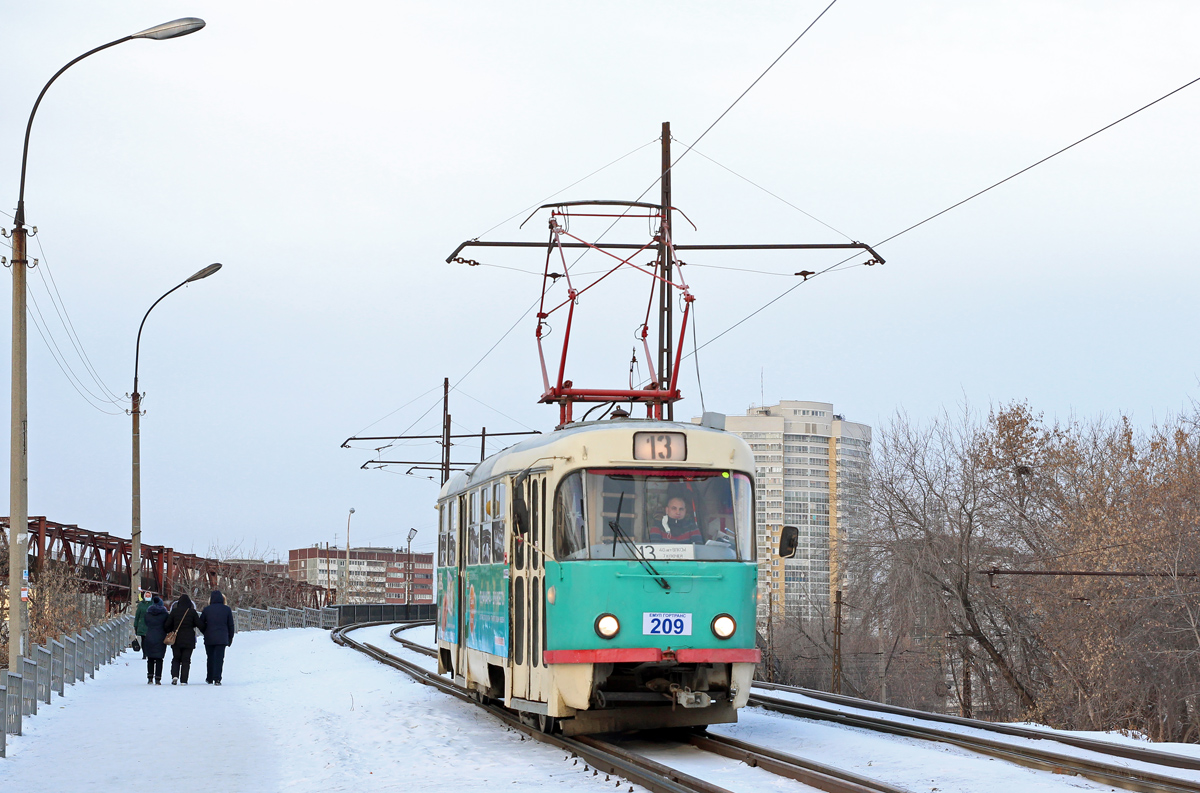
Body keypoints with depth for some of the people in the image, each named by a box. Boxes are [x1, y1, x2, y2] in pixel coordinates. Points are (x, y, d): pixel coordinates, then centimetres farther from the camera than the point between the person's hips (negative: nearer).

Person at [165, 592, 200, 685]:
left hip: (176, 639, 1)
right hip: (189, 640, -1)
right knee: (186, 660, 4)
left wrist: (169, 633, 17)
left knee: (176, 659, 13)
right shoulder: (192, 612, -6)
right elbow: (199, 624, -4)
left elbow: (168, 624, 1)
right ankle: (183, 680, 0)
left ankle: (175, 675, -9)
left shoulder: (174, 611, -2)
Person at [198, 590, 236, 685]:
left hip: (209, 638, 1)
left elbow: (201, 624, 2)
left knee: (210, 658, 14)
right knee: (219, 658, -2)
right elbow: (231, 625, 4)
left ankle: (210, 678, 22)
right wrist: (230, 638, 14)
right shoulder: (227, 609, 0)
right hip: (222, 638, -1)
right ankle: (217, 679, -13)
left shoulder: (207, 609, -1)